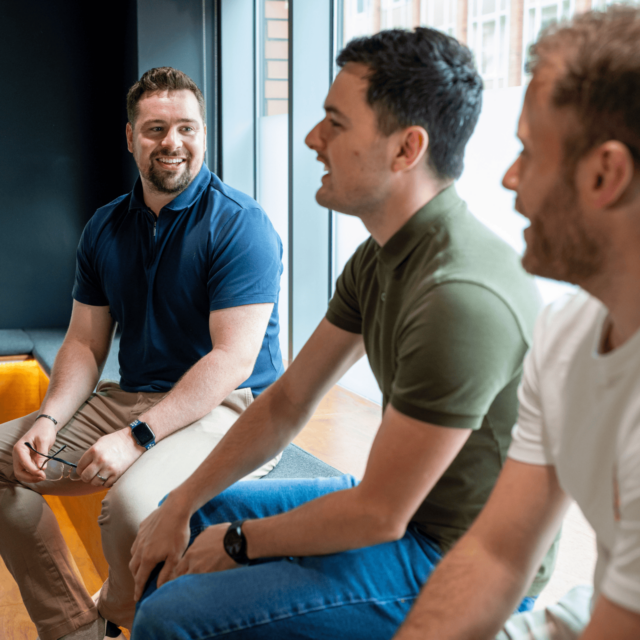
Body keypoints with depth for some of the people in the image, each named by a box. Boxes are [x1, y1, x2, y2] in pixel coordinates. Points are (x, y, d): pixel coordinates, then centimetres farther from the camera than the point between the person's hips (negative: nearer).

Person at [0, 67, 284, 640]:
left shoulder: (239, 223, -12)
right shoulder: (106, 228, 10)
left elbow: (234, 360, -19)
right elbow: (86, 342, 11)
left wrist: (138, 437, -25)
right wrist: (48, 420, -9)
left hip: (226, 408, -7)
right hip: (127, 398, 7)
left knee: (131, 502, -33)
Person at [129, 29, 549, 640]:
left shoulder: (458, 297, -30)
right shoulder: (380, 257, 2)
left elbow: (378, 515, -24)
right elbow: (287, 402, 8)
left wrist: (238, 540, -9)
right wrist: (181, 506, 6)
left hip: (457, 563, -9)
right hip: (404, 507, 9)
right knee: (185, 515, 17)